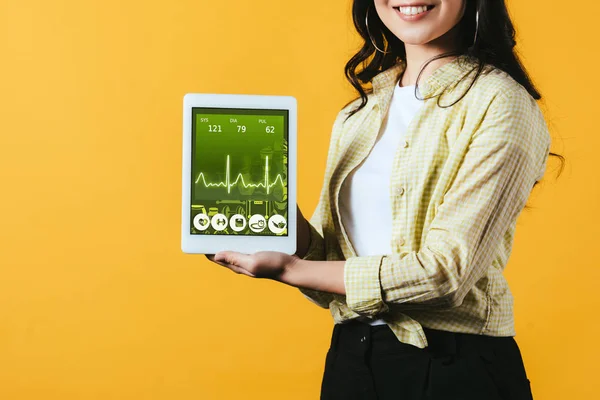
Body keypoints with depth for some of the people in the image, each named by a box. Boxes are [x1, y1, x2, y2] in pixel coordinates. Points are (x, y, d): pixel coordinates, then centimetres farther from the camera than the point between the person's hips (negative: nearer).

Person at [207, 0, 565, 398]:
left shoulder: (500, 102, -12)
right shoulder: (358, 114, 9)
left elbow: (444, 273, -19)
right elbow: (330, 256, 6)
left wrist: (290, 270, -16)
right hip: (349, 355, 6)